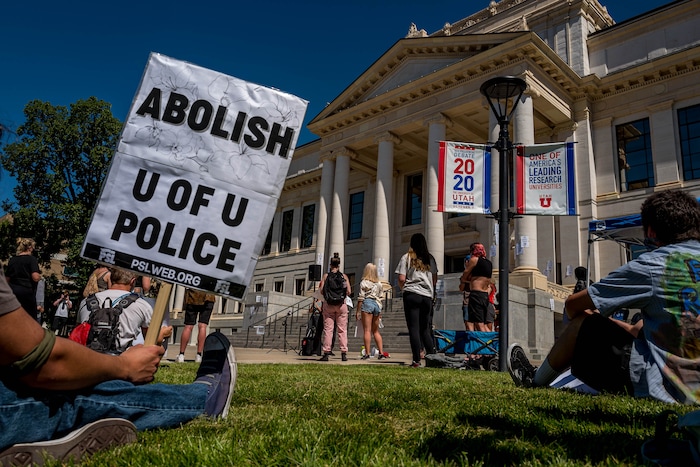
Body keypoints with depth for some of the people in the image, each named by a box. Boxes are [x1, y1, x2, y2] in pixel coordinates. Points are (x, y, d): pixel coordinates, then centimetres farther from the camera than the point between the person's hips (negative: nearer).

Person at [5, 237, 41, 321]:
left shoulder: (12, 259, 11)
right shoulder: (31, 259, -7)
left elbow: (7, 279, 14)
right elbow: (35, 277, -17)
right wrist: (40, 276, 3)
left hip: (13, 291, 6)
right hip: (26, 291, -6)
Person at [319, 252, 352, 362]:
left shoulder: (326, 276, 1)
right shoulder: (344, 276, 2)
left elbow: (321, 290, -6)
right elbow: (349, 291, -4)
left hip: (328, 304, 0)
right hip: (341, 304, 0)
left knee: (328, 329, 3)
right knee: (342, 330, 4)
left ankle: (326, 353, 2)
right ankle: (344, 353, 3)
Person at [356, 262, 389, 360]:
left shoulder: (364, 282, -4)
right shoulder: (379, 283, 11)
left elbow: (361, 298, -6)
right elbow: (380, 298, 13)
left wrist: (358, 311, -1)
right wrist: (380, 311, 19)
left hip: (367, 303, -5)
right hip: (376, 305, 5)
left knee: (367, 330, -4)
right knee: (376, 331, 14)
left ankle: (367, 353, -6)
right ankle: (381, 352, 10)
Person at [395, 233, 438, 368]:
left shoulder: (407, 257, 0)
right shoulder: (430, 258, 12)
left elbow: (401, 279, -5)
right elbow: (435, 279, 13)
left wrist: (402, 288, 13)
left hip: (412, 294, -4)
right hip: (427, 296, 4)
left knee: (413, 328, -3)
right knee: (425, 328, 13)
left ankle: (416, 360, -7)